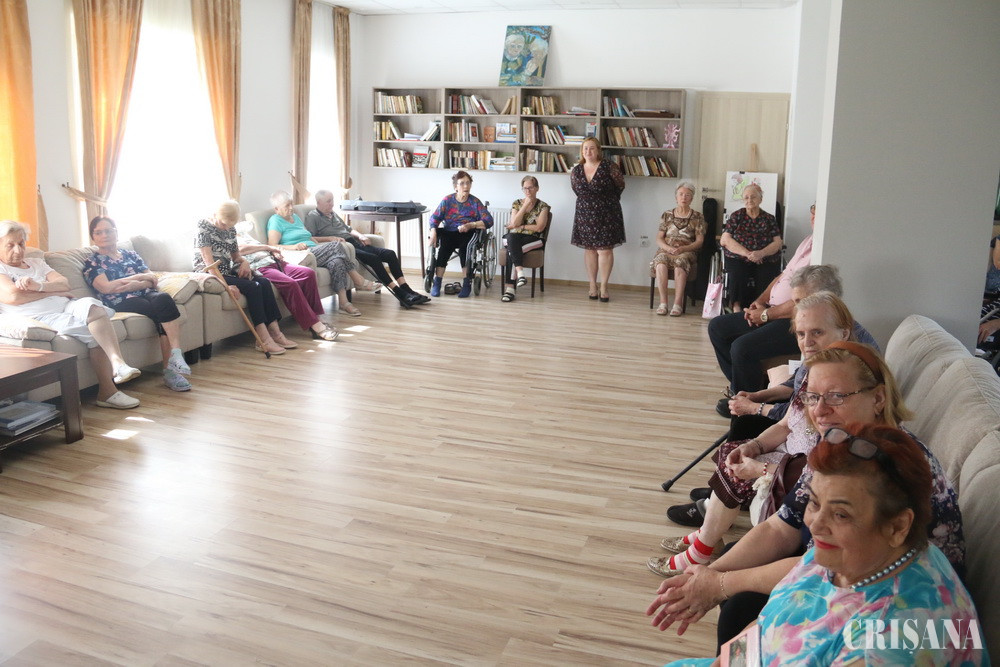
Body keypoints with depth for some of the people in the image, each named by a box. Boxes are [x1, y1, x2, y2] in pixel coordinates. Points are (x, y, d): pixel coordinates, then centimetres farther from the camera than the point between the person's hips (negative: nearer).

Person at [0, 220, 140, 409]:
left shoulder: (36, 263, 27)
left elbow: (64, 283, 9)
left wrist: (39, 286, -12)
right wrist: (55, 292, -3)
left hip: (66, 307, 5)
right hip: (43, 317, -5)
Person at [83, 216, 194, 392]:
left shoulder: (131, 255, 27)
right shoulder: (91, 263, 15)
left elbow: (152, 280, 14)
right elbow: (106, 287, -3)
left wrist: (134, 285, -9)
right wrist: (140, 277, 1)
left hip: (145, 294, 4)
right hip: (121, 303, -4)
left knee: (163, 298, -34)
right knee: (163, 308, -33)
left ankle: (170, 369, -41)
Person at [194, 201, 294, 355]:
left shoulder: (231, 229, 11)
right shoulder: (204, 228, -11)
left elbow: (235, 255, 20)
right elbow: (209, 262, -20)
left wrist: (244, 262, -6)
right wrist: (225, 285, -31)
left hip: (227, 271, 7)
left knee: (264, 282, -16)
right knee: (252, 287, -26)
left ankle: (275, 333, -18)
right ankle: (263, 339, -30)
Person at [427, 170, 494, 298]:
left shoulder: (475, 202, 6)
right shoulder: (448, 200, 9)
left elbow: (489, 221, -3)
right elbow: (434, 217, 4)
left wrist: (470, 225, -17)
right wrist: (433, 232, -16)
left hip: (468, 234, -1)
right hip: (449, 233, 1)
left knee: (463, 248, -34)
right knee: (444, 247, -32)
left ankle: (467, 284, -26)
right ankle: (437, 283, -29)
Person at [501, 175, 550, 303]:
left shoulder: (543, 206, 8)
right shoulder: (517, 203, 16)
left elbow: (539, 227, -5)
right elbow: (514, 223, -1)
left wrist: (520, 227, -3)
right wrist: (525, 206, -5)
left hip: (533, 239, -2)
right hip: (514, 238, 2)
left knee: (512, 251, -33)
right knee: (511, 238, -36)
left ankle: (511, 287, -40)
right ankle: (520, 271, -50)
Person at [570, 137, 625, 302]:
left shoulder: (609, 167, -8)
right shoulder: (576, 171, 4)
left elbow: (620, 185, 4)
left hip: (607, 214, -4)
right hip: (585, 214, 4)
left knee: (605, 250, -5)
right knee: (589, 249, 6)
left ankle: (603, 287, 3)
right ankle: (593, 286, 13)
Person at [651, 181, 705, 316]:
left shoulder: (697, 217, 10)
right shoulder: (667, 215, 15)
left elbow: (699, 241, 3)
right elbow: (659, 239, 9)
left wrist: (682, 249, -14)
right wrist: (668, 248, -12)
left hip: (687, 252, -1)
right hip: (666, 250, 2)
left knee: (680, 261, -38)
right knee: (661, 260, -35)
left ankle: (678, 304, -39)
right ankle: (663, 302, -35)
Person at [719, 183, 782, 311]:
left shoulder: (769, 218, 12)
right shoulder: (737, 216, 10)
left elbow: (778, 243, 2)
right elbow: (725, 240, -2)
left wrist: (761, 253, -20)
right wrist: (747, 253, -16)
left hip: (766, 260, 1)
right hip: (738, 259, -1)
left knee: (766, 277, -30)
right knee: (738, 274, -32)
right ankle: (737, 308, -23)